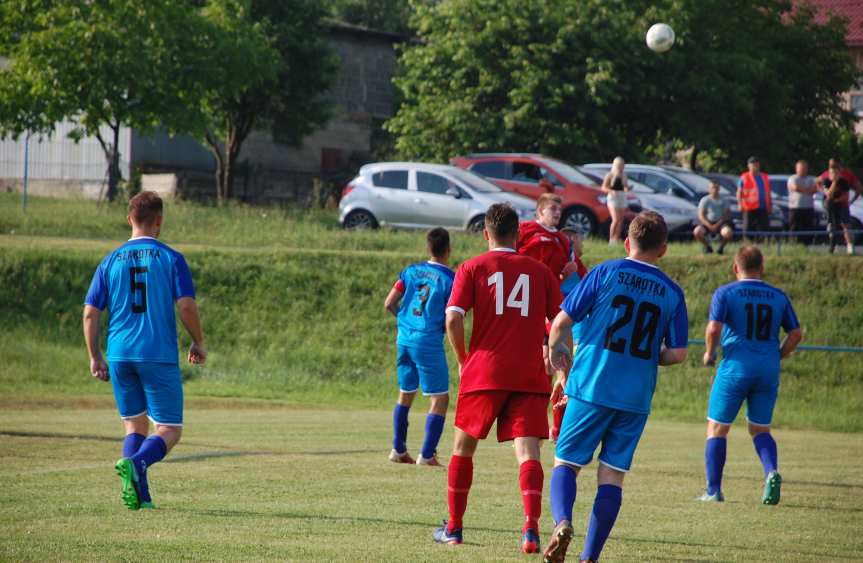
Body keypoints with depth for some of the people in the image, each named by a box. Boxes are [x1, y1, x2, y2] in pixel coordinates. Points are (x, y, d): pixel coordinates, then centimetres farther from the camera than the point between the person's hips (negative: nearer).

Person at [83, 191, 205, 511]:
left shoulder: (111, 261, 8)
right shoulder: (170, 259, -2)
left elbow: (90, 313, 5)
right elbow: (187, 306, -10)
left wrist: (95, 357, 13)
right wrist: (198, 343, 6)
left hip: (119, 355, 4)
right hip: (159, 357, -4)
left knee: (135, 426, 16)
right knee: (169, 430, 1)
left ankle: (138, 494, 2)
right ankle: (136, 462, -28)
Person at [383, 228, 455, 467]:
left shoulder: (411, 271, 6)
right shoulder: (450, 278, -8)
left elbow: (389, 303, 7)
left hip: (404, 338, 6)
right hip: (429, 341, -6)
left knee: (405, 394, 19)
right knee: (439, 398, 1)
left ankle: (398, 450, 25)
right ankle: (427, 454, -6)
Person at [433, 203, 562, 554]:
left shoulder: (472, 268, 3)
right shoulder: (541, 271, 10)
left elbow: (453, 319, -9)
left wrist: (463, 360, 5)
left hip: (484, 371, -1)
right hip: (530, 376, 1)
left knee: (464, 446, 15)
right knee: (527, 450, -6)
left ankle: (453, 528, 22)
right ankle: (531, 528, -25)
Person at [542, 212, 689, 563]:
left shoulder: (605, 273, -3)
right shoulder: (672, 292, 4)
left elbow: (561, 321, -3)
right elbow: (678, 353, 1)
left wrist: (556, 351, 17)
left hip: (591, 386, -2)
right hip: (636, 398, 2)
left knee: (566, 463, 7)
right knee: (612, 475, 7)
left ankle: (562, 522, -21)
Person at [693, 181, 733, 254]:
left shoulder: (723, 200, 7)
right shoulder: (705, 200, 4)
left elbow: (727, 215, -1)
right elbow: (701, 216, -3)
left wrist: (718, 224, -16)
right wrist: (709, 226, -18)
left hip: (721, 224, 0)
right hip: (708, 223, 0)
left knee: (728, 233, -34)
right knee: (697, 232, -31)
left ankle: (721, 246, 0)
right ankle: (707, 247, 0)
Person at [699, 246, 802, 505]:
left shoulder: (725, 293, -2)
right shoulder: (778, 296, 9)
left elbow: (713, 328, -15)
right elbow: (796, 333, 6)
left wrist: (709, 353, 2)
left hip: (735, 367, -3)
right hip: (768, 371, 3)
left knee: (717, 429, 8)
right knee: (760, 430, 15)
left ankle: (713, 490, 4)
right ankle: (771, 471, -13)